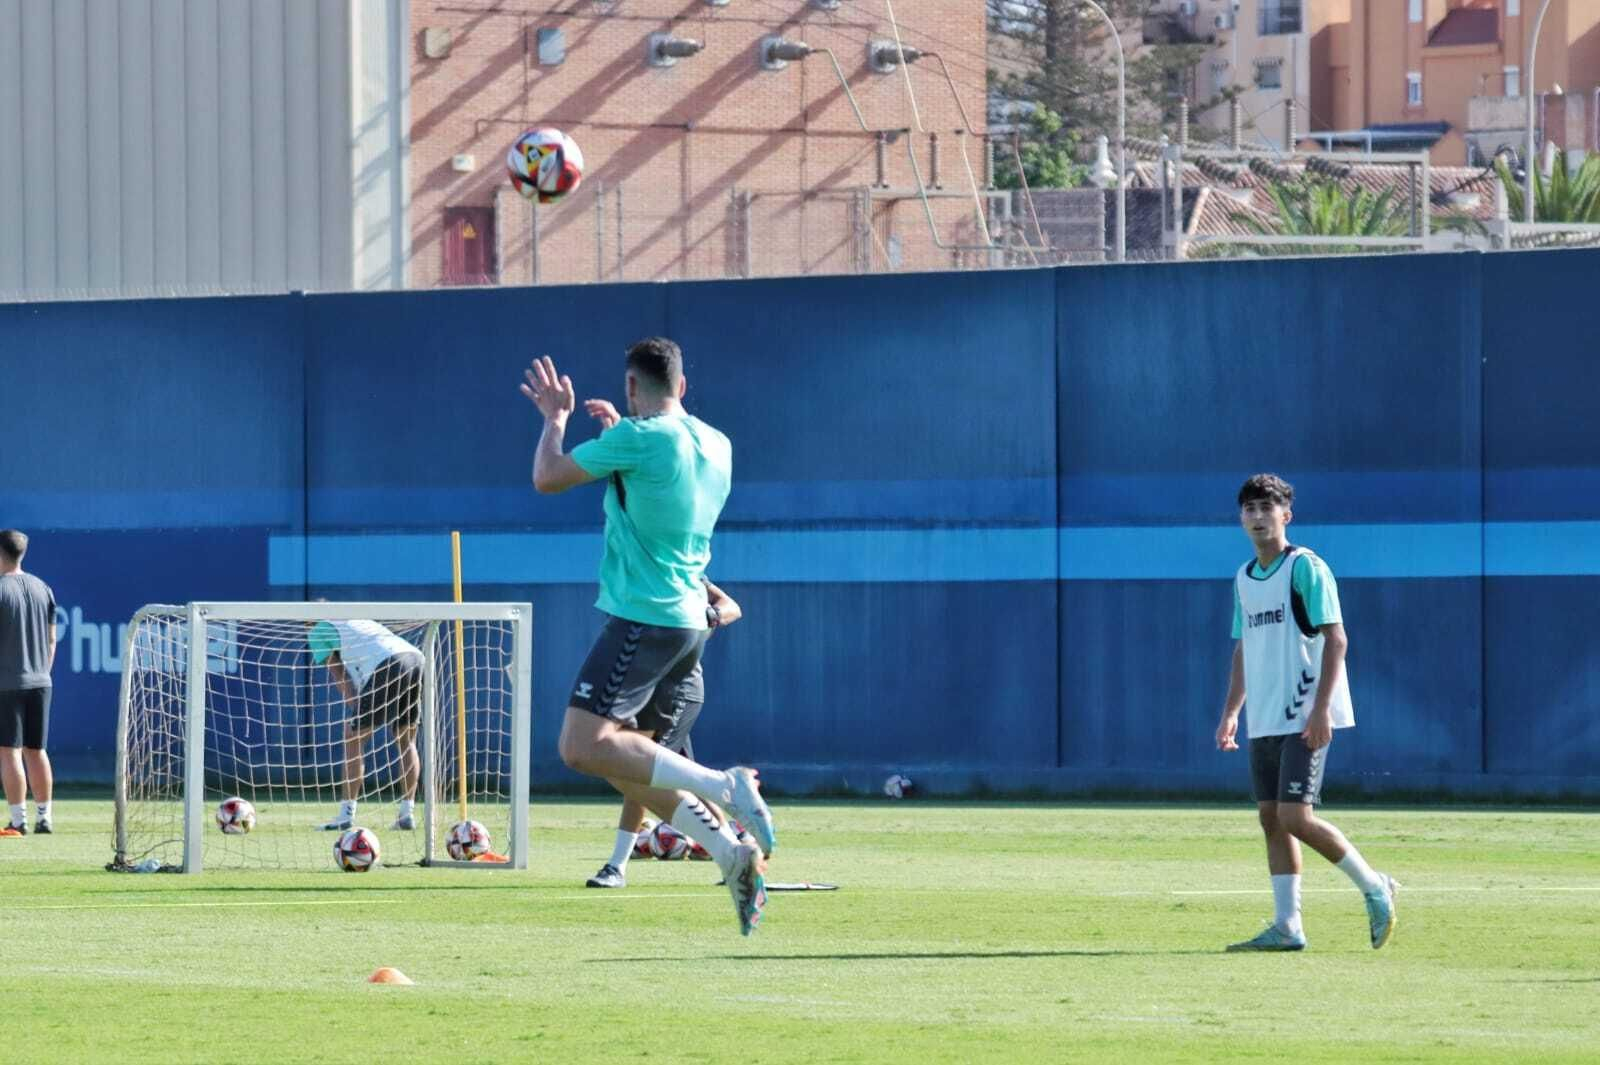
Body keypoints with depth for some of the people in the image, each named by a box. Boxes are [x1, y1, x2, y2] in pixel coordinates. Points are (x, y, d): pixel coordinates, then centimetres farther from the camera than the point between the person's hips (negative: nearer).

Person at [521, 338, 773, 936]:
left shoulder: (637, 437, -13)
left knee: (583, 747, -14)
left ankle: (722, 786, -24)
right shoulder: (715, 446, 12)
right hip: (688, 622, 9)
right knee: (613, 752, 14)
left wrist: (555, 418, 14)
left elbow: (548, 478, -4)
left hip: (644, 618, -9)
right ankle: (731, 851, 3)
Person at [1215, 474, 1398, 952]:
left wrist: (1321, 706, -20)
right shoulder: (1245, 578, 15)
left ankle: (1374, 888, 3)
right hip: (1264, 722, 8)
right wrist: (1231, 711, 16)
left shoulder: (1306, 568, -8)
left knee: (1295, 817, -14)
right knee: (1271, 819, 4)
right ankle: (1286, 927, 7)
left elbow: (1335, 639, -13)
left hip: (1305, 719, -8)